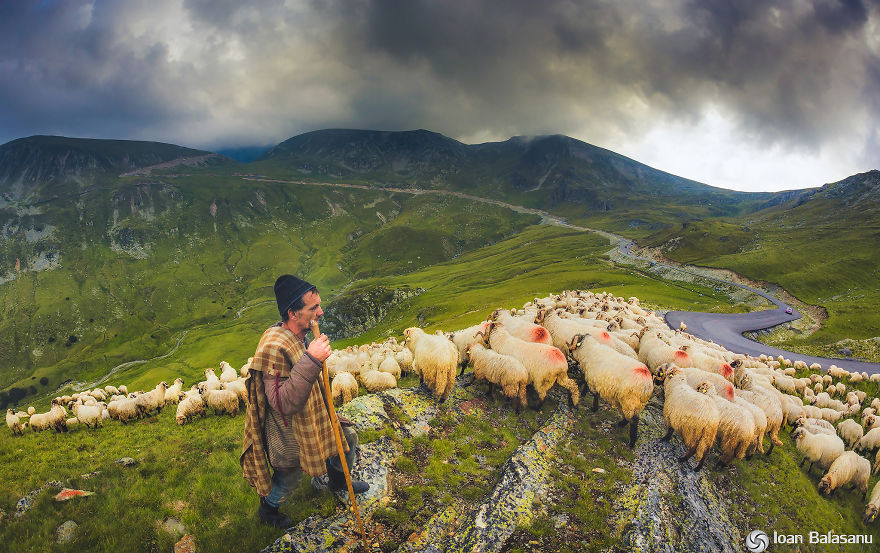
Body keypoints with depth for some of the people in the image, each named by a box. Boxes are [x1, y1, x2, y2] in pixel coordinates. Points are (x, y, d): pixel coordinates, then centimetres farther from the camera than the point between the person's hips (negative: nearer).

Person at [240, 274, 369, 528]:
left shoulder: (299, 336, -5)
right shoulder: (274, 347, -35)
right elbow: (283, 404, -40)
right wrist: (311, 360, -46)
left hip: (313, 419, 8)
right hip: (290, 433, -8)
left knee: (348, 436, 18)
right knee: (288, 480, 15)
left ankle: (338, 481, 46)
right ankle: (267, 509, 48)